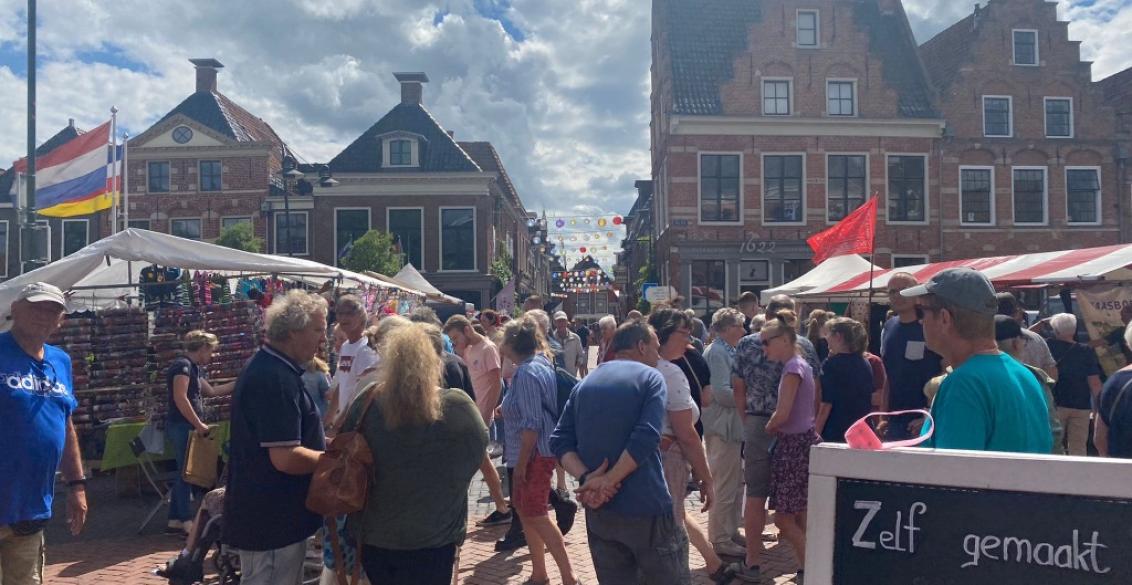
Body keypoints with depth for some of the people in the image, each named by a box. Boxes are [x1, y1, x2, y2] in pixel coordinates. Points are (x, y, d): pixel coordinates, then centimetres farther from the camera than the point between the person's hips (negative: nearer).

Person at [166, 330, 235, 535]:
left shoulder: (194, 368, 16)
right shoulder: (183, 365, -14)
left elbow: (212, 391, 25)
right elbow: (180, 398, -23)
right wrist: (198, 424, -20)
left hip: (187, 426, 10)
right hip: (181, 426, -10)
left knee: (185, 473, 12)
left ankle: (174, 521, 18)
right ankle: (187, 522, 0)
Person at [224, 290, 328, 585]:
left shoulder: (265, 367, 10)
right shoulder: (276, 378, -24)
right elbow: (286, 458, -28)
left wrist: (326, 443, 10)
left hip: (266, 513, 10)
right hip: (273, 520, -10)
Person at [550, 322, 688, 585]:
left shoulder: (585, 383, 12)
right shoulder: (650, 377, -4)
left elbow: (559, 440, 1)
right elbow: (645, 439, -19)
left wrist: (586, 478, -11)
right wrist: (608, 481, -15)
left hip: (598, 512, 6)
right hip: (646, 508, -5)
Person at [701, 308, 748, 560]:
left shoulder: (726, 351, 15)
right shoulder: (716, 353, -16)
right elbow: (722, 392, -24)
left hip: (732, 426, 11)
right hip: (723, 427, -11)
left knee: (735, 483, 18)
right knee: (724, 486, -3)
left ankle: (731, 532, 29)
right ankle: (720, 540, 7)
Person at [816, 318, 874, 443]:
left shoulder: (831, 364, -12)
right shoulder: (865, 364, 8)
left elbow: (826, 405, -12)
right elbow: (869, 401, 16)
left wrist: (815, 434, -8)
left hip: (835, 434, -6)